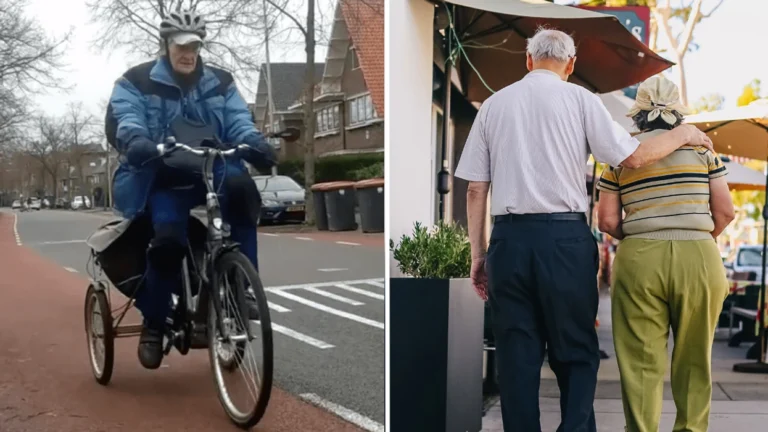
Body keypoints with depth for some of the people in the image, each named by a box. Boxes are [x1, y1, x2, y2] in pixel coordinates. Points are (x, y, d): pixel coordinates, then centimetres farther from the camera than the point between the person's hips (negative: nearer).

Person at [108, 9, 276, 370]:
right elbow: (125, 118, -11)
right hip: (164, 179, -2)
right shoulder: (136, 82, 6)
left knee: (240, 187, -34)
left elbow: (238, 119, 1)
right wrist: (136, 141, -37)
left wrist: (255, 142, -24)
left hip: (211, 172, 2)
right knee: (168, 240, -28)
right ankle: (154, 322, -2)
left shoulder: (220, 83, 14)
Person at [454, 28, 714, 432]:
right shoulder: (579, 99, 3)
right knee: (576, 354, 9)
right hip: (564, 237, -2)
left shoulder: (493, 104, 11)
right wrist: (682, 134, 18)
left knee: (517, 356, 8)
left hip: (508, 238, 2)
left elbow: (475, 189, 7)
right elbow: (632, 158, 0)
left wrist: (478, 253, 12)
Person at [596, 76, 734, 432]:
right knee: (694, 359, 12)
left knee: (641, 362, 3)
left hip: (639, 260, -1)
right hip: (700, 259, 1)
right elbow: (725, 211, 3)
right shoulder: (701, 145, 7)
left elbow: (607, 220, 1)